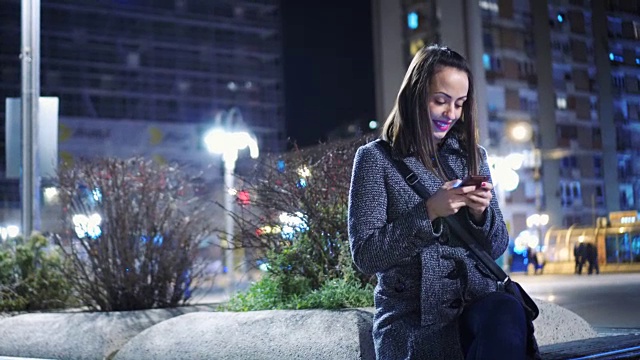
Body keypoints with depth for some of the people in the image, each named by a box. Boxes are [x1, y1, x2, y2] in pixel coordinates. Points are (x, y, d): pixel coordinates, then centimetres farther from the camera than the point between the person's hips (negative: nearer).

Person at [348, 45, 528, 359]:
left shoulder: (471, 156, 14)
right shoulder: (376, 158, 1)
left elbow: (496, 248, 15)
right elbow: (365, 255, -8)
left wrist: (481, 213, -7)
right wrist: (429, 211, -18)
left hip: (476, 299, 4)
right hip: (413, 317, -3)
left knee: (507, 315, -33)